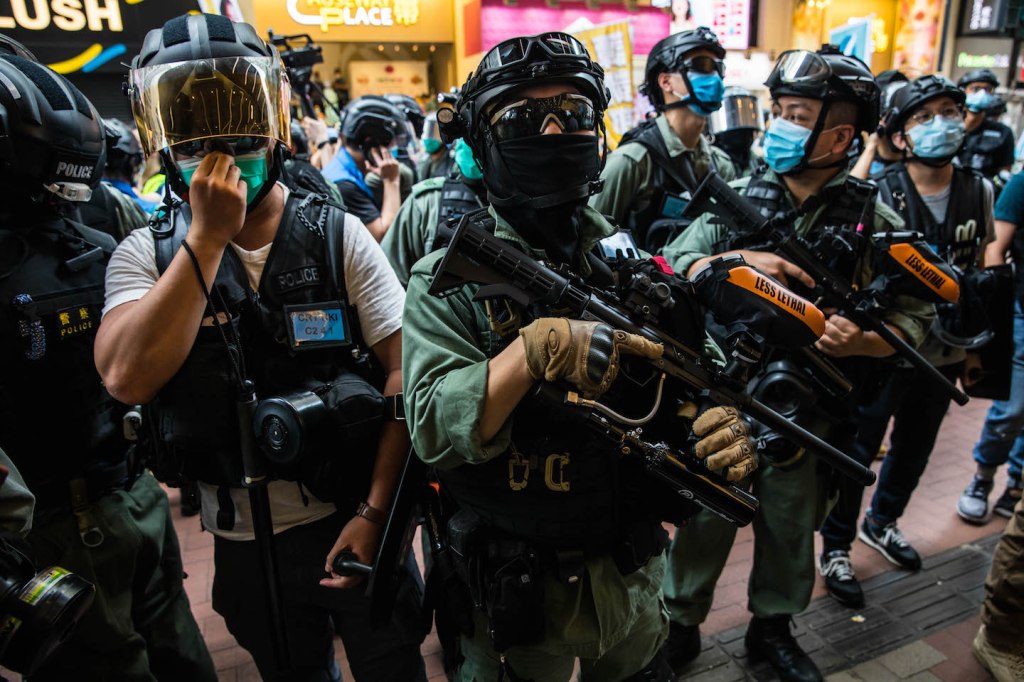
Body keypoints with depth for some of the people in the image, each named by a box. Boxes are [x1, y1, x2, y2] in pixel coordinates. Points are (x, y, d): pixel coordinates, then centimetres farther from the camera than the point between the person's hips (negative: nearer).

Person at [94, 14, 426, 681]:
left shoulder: (339, 234, -9)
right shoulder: (148, 254, -4)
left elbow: (406, 371, -12)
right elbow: (128, 377, -21)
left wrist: (375, 512, -16)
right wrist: (208, 235, -23)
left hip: (350, 521, -1)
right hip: (244, 542, 2)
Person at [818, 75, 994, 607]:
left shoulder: (979, 191, 2)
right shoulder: (879, 195, -13)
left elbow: (981, 272, 12)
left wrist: (973, 343, 10)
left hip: (944, 353, 6)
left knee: (915, 448, 20)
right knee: (857, 450, 3)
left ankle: (881, 523, 44)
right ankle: (836, 548, 20)